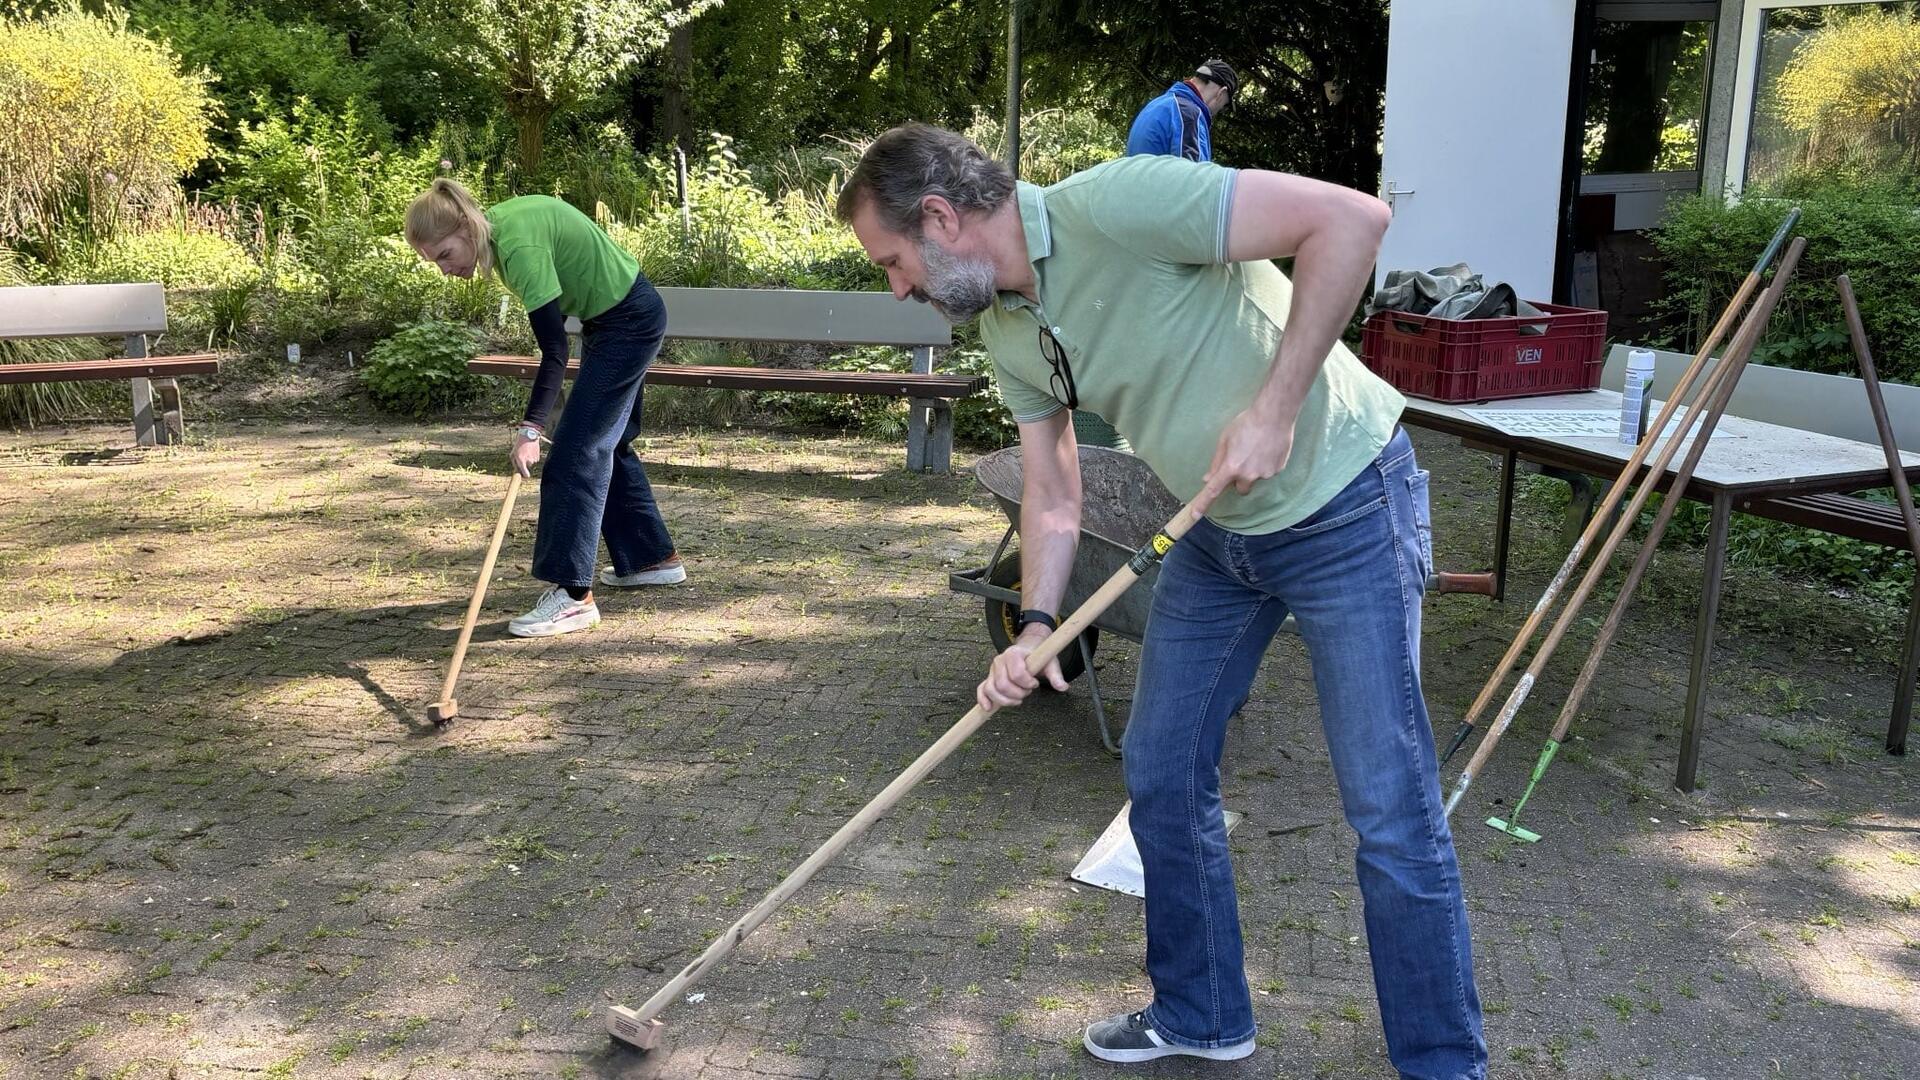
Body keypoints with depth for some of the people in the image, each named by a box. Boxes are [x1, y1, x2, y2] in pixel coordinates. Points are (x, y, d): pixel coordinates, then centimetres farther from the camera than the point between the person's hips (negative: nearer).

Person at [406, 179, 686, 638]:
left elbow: (553, 349, -30)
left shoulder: (519, 245, -28)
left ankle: (573, 594, -14)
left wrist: (530, 428, -35)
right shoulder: (498, 222, 1)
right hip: (614, 319, 10)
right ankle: (653, 558, 30)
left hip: (630, 321, -10)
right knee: (607, 443, 18)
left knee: (575, 452, -13)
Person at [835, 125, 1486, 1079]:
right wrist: (1035, 628, -9)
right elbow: (1051, 495, 6)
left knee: (1390, 814, -3)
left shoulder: (1113, 204, -25)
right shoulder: (1005, 331, 1)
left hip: (1344, 507, -8)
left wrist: (1275, 407, -27)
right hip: (1218, 531, 8)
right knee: (1160, 772, 12)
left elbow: (1350, 217, -28)